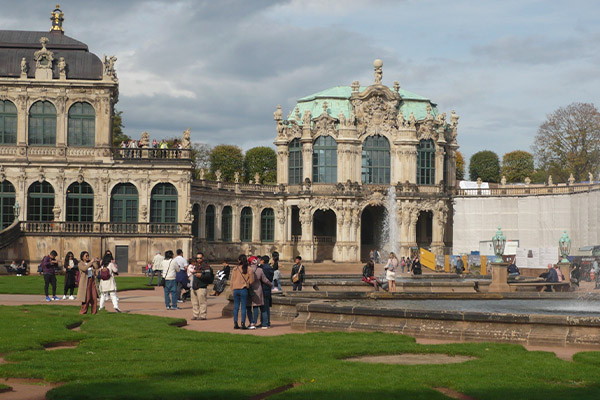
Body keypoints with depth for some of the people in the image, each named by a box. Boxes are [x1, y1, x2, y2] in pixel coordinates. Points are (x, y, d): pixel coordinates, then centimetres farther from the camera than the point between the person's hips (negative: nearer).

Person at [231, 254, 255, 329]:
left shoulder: (235, 269, -2)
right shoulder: (248, 270, -5)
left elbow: (232, 280, 3)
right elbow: (251, 281, -2)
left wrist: (233, 289, 12)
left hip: (236, 289, 1)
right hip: (244, 289, -1)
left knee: (236, 307, 9)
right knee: (243, 307, 2)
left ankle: (235, 323, 6)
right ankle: (243, 324, -3)